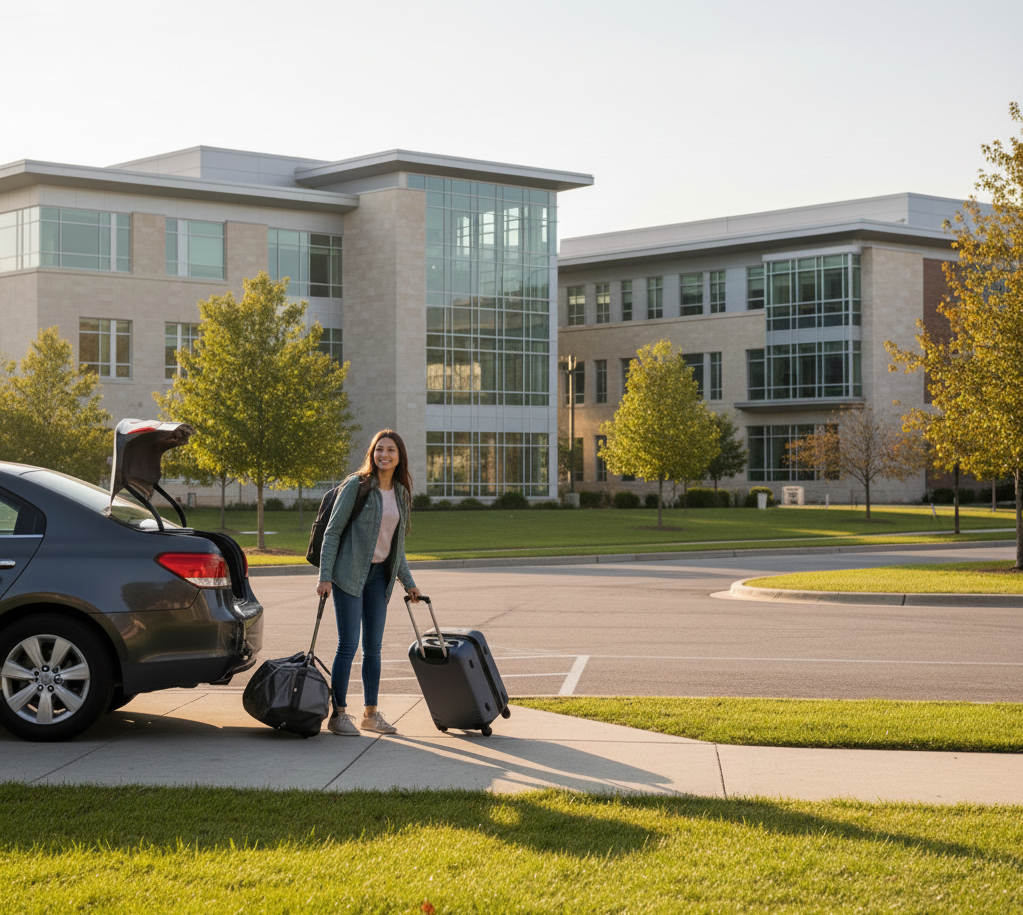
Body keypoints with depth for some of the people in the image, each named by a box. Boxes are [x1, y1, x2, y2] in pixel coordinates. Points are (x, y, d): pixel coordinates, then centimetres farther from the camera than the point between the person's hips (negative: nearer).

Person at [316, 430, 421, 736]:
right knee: (348, 645, -7)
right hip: (350, 573, -6)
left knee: (373, 647, 9)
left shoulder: (401, 493, 10)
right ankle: (338, 715, 1)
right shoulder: (356, 485, -8)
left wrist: (408, 582, 17)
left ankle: (371, 714, 17)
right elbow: (332, 531, -8)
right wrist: (325, 576, -14)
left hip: (379, 575, 6)